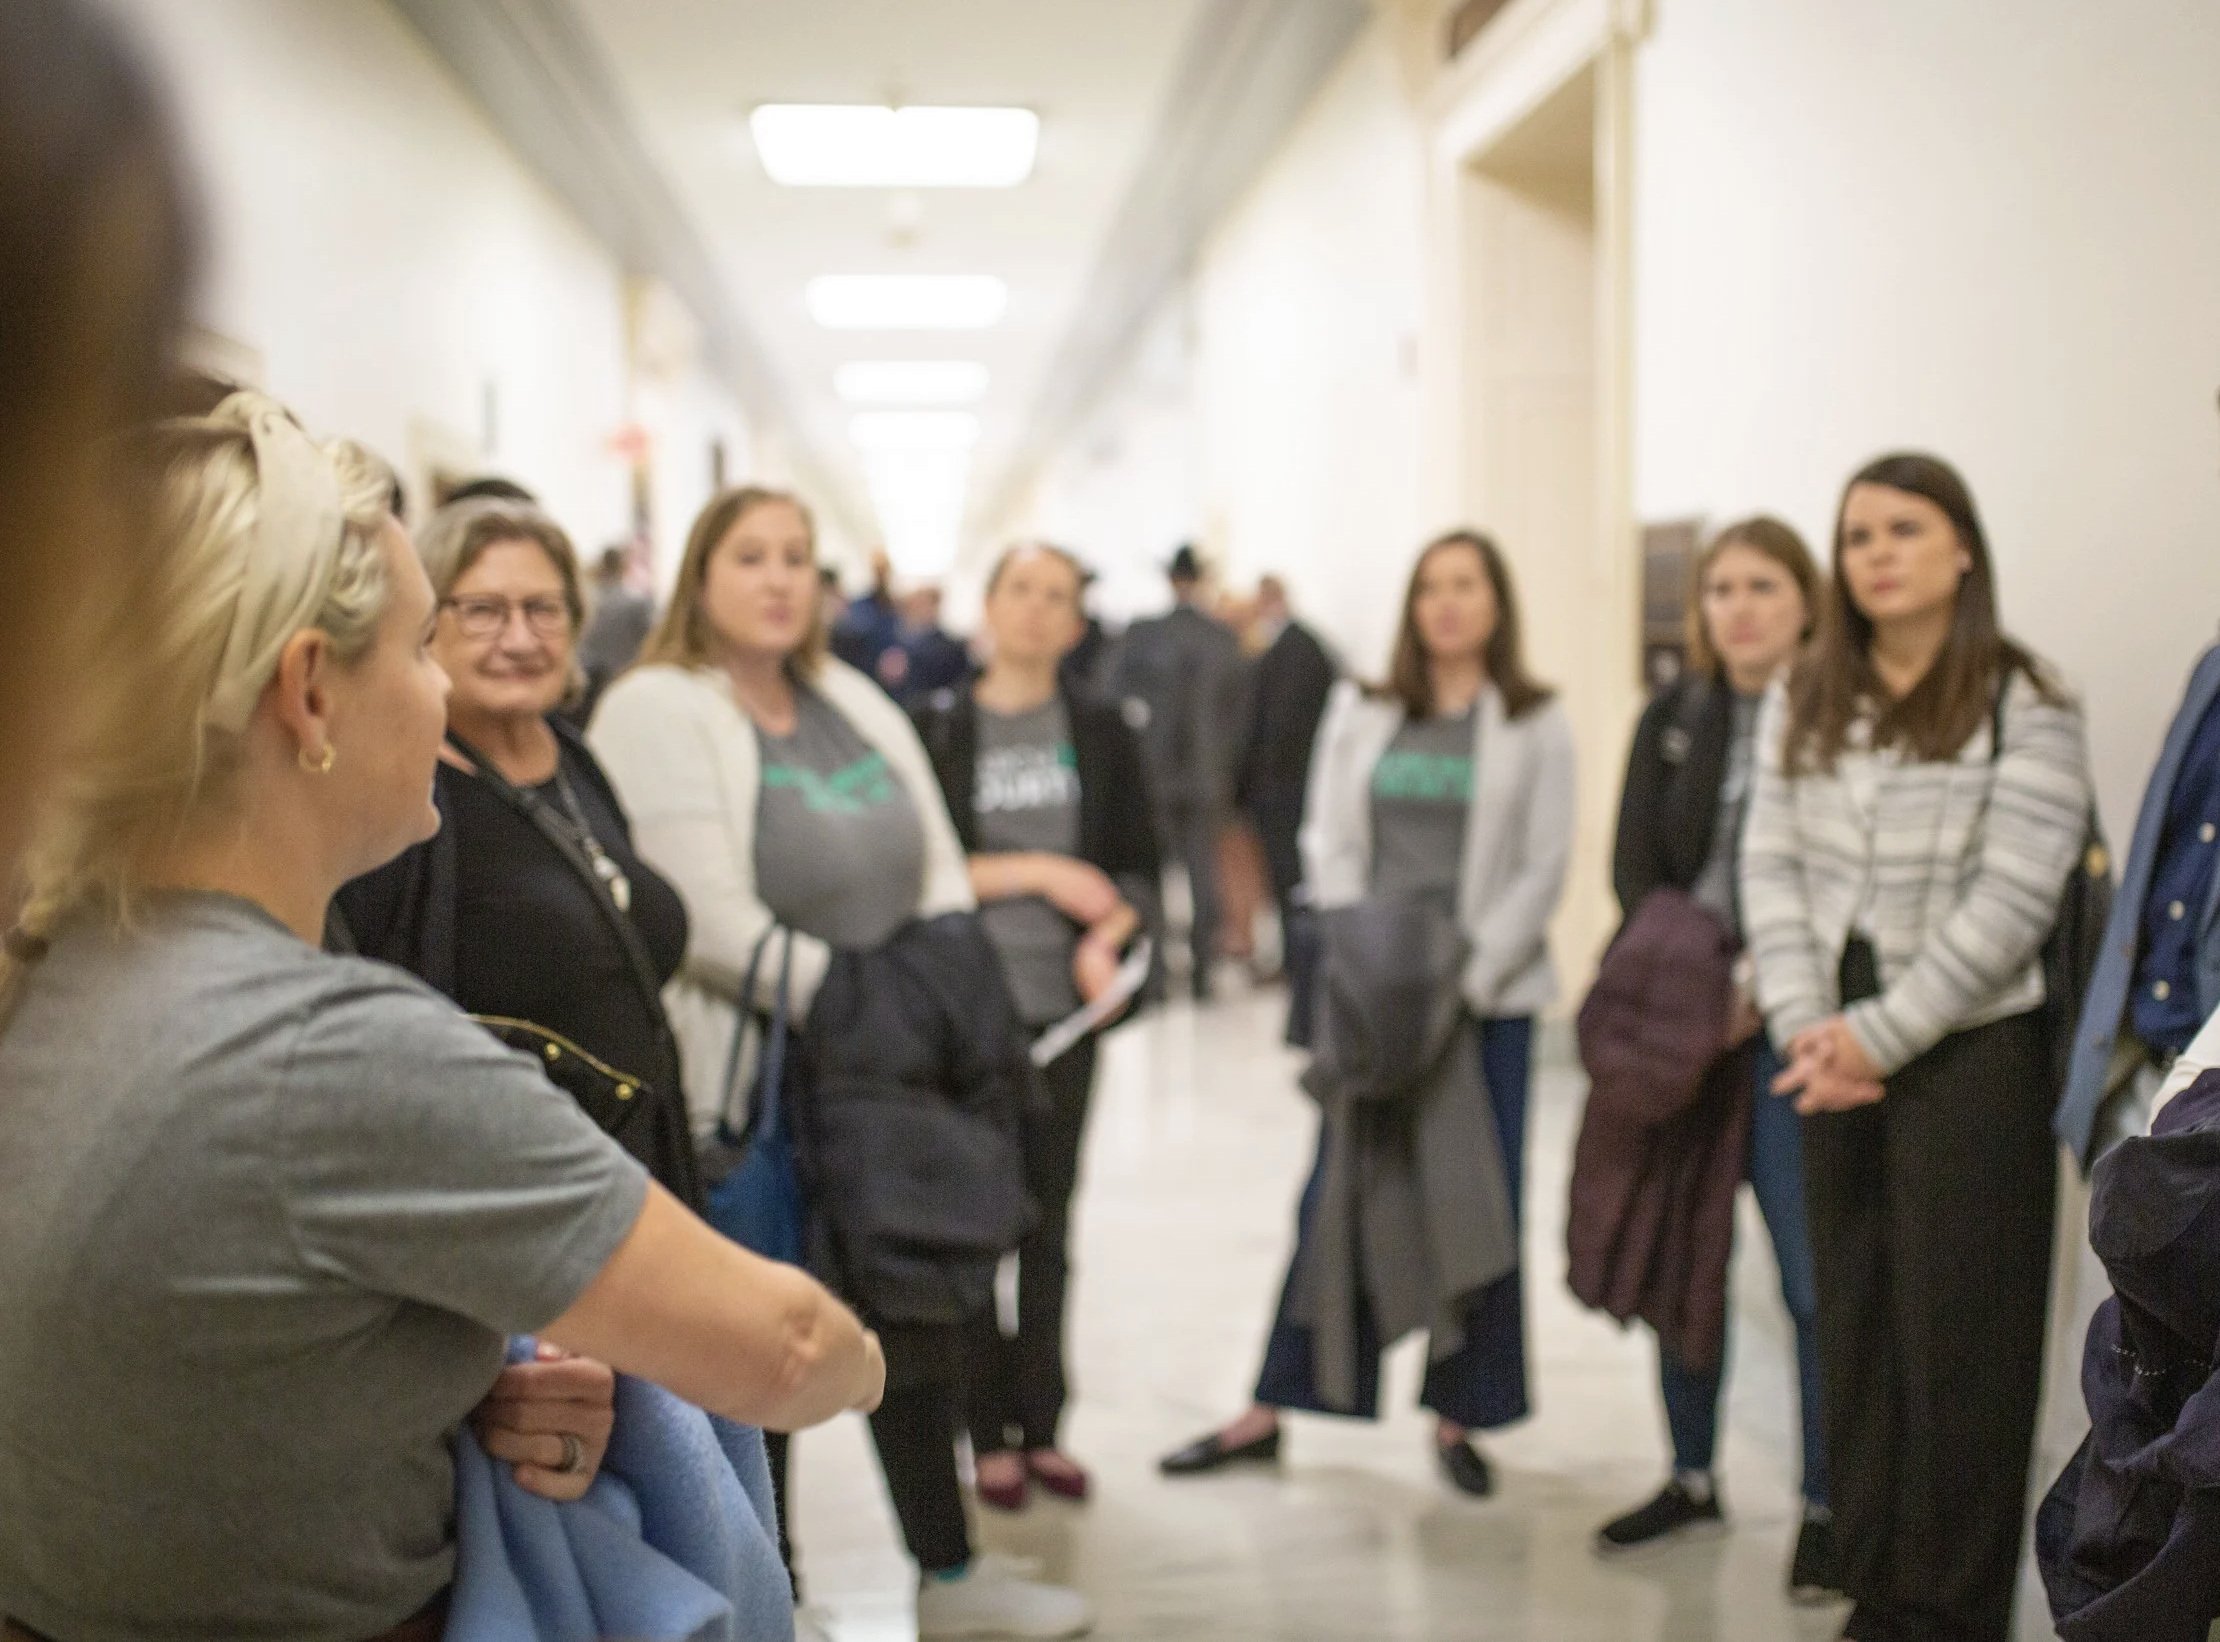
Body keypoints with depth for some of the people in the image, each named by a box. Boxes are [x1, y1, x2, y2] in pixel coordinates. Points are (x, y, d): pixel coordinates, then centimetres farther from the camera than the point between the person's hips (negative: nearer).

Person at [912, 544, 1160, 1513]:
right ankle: (988, 1432, 11)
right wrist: (1036, 872, -9)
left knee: (1048, 1222, 7)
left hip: (1062, 1007, 2)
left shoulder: (1101, 735, 9)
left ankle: (1041, 1424, 17)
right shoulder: (936, 729, 1)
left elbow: (1140, 867, 10)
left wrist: (1108, 938, -8)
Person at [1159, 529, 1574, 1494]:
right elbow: (1331, 847, 5)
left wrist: (1467, 982, -12)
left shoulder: (1535, 725, 2)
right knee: (1330, 1201, 4)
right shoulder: (1361, 714, 9)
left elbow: (1541, 871, -3)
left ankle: (1458, 1416, 17)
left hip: (1488, 998, -1)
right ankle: (1270, 1409, 12)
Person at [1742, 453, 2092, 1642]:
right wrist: (1805, 1026, -8)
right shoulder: (1802, 703, 9)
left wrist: (1881, 1036, -14)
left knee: (1959, 1343, 1)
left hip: (1969, 1055, -5)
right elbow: (1770, 867, 4)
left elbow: (2011, 899, -13)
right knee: (1854, 1330, 11)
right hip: (1837, 1060, 5)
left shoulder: (2023, 706, -7)